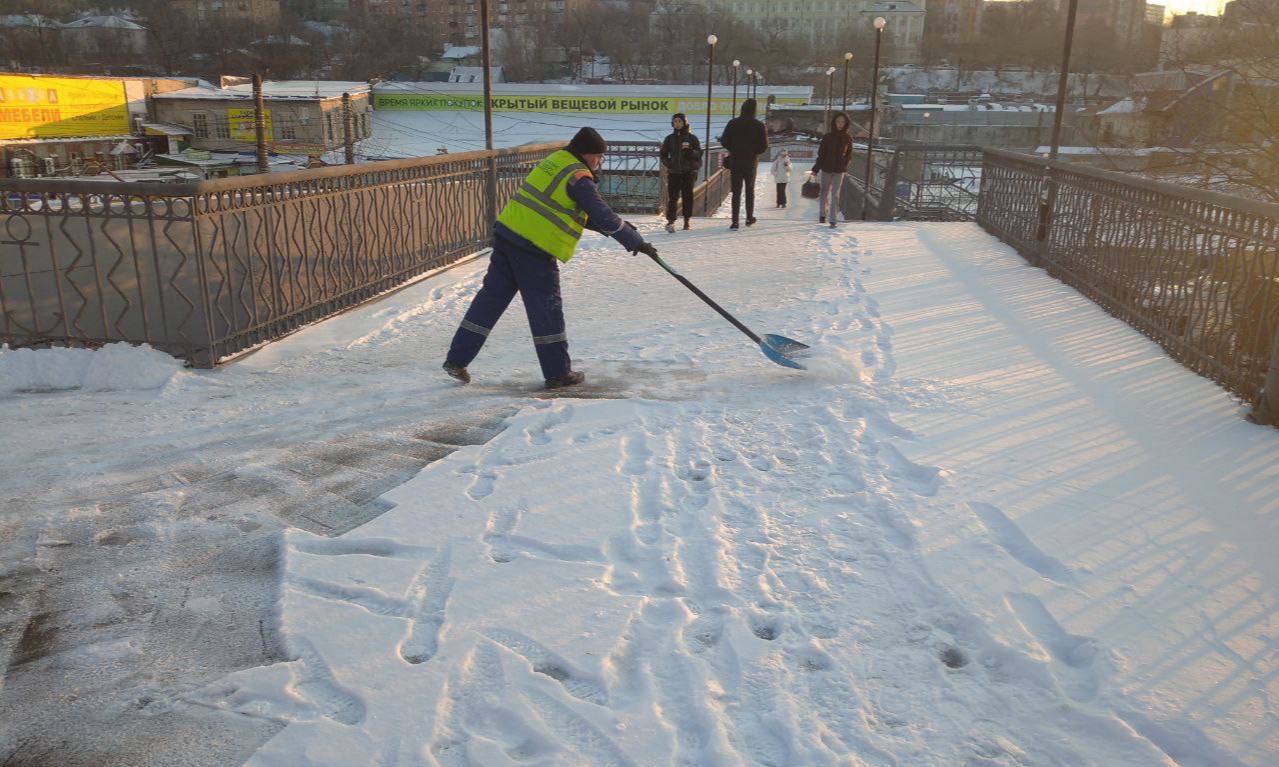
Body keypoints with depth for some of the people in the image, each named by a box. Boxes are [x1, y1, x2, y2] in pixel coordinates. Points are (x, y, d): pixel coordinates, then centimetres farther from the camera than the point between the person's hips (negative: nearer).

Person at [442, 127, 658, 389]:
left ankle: (456, 359, 18)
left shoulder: (556, 161, 17)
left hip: (506, 234, 9)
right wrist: (636, 242, -3)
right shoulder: (579, 177, -10)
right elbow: (603, 216, -14)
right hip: (534, 250, -8)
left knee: (492, 297, 13)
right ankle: (558, 373, 15)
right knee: (547, 309, 3)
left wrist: (617, 227, 18)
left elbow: (582, 213, 22)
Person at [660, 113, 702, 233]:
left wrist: (689, 150, -20)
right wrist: (668, 163, -3)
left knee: (687, 196, 4)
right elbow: (663, 154, 15)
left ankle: (686, 220, 15)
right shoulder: (670, 138, 10)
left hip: (688, 172, 0)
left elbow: (699, 153, -1)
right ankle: (670, 221, -17)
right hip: (673, 172, 1)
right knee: (672, 197, -10)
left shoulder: (691, 138, 5)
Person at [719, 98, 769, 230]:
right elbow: (764, 146, -7)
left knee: (736, 191, 1)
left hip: (735, 161, 0)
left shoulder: (733, 123, -6)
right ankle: (749, 218, 23)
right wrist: (754, 152, 11)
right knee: (750, 190, 18)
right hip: (751, 162, 1)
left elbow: (724, 141, -5)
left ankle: (735, 221, -7)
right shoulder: (759, 125, -6)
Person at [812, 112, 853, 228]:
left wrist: (844, 167, 4)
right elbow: (821, 154, -3)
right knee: (824, 193, 11)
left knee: (835, 194, -6)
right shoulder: (827, 137, -3)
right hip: (826, 169, 0)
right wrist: (815, 169, -7)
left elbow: (849, 155, 10)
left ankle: (833, 220, -8)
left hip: (839, 170, 0)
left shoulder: (848, 138, 1)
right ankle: (822, 214, 31)